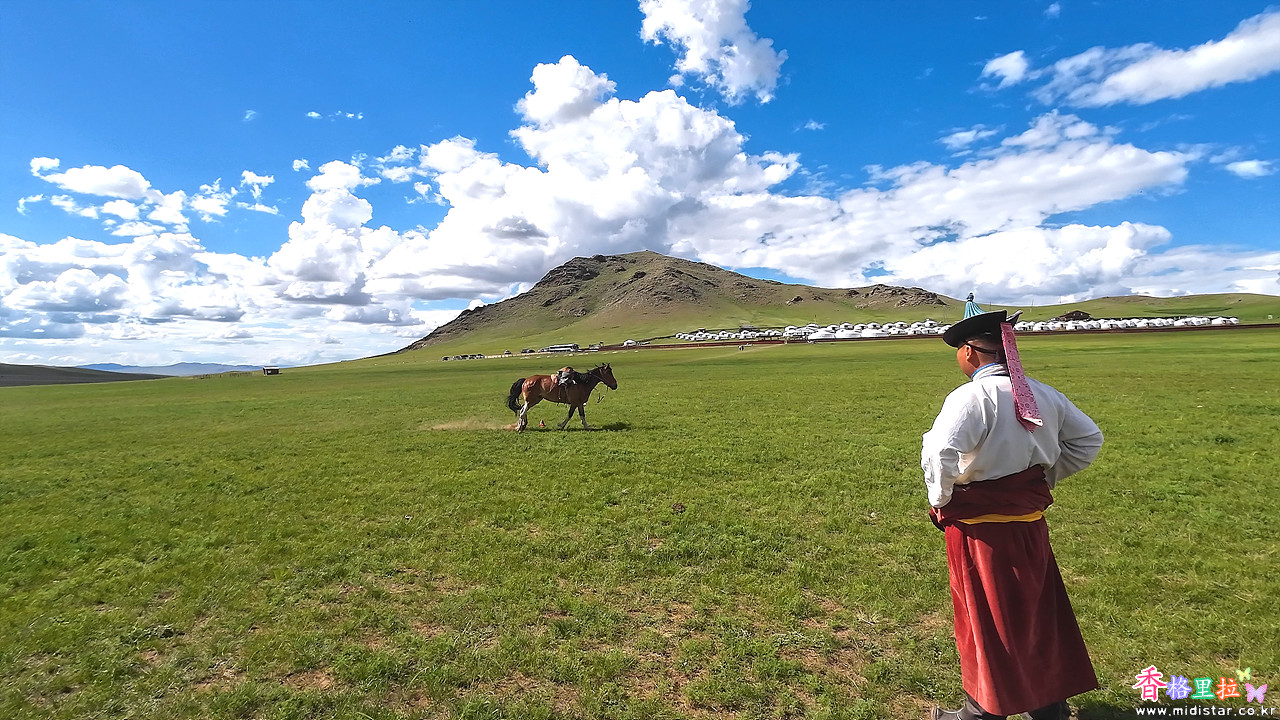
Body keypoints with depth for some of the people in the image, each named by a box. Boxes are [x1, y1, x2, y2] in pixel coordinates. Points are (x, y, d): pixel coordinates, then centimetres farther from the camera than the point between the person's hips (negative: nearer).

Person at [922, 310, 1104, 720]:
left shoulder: (972, 397, -22)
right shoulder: (1042, 394, 3)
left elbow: (940, 453, -34)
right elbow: (1088, 440, 15)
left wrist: (940, 499, -16)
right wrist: (1044, 479, 13)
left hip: (981, 527, -7)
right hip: (1031, 521, 7)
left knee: (988, 620, 10)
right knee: (1037, 612, 22)